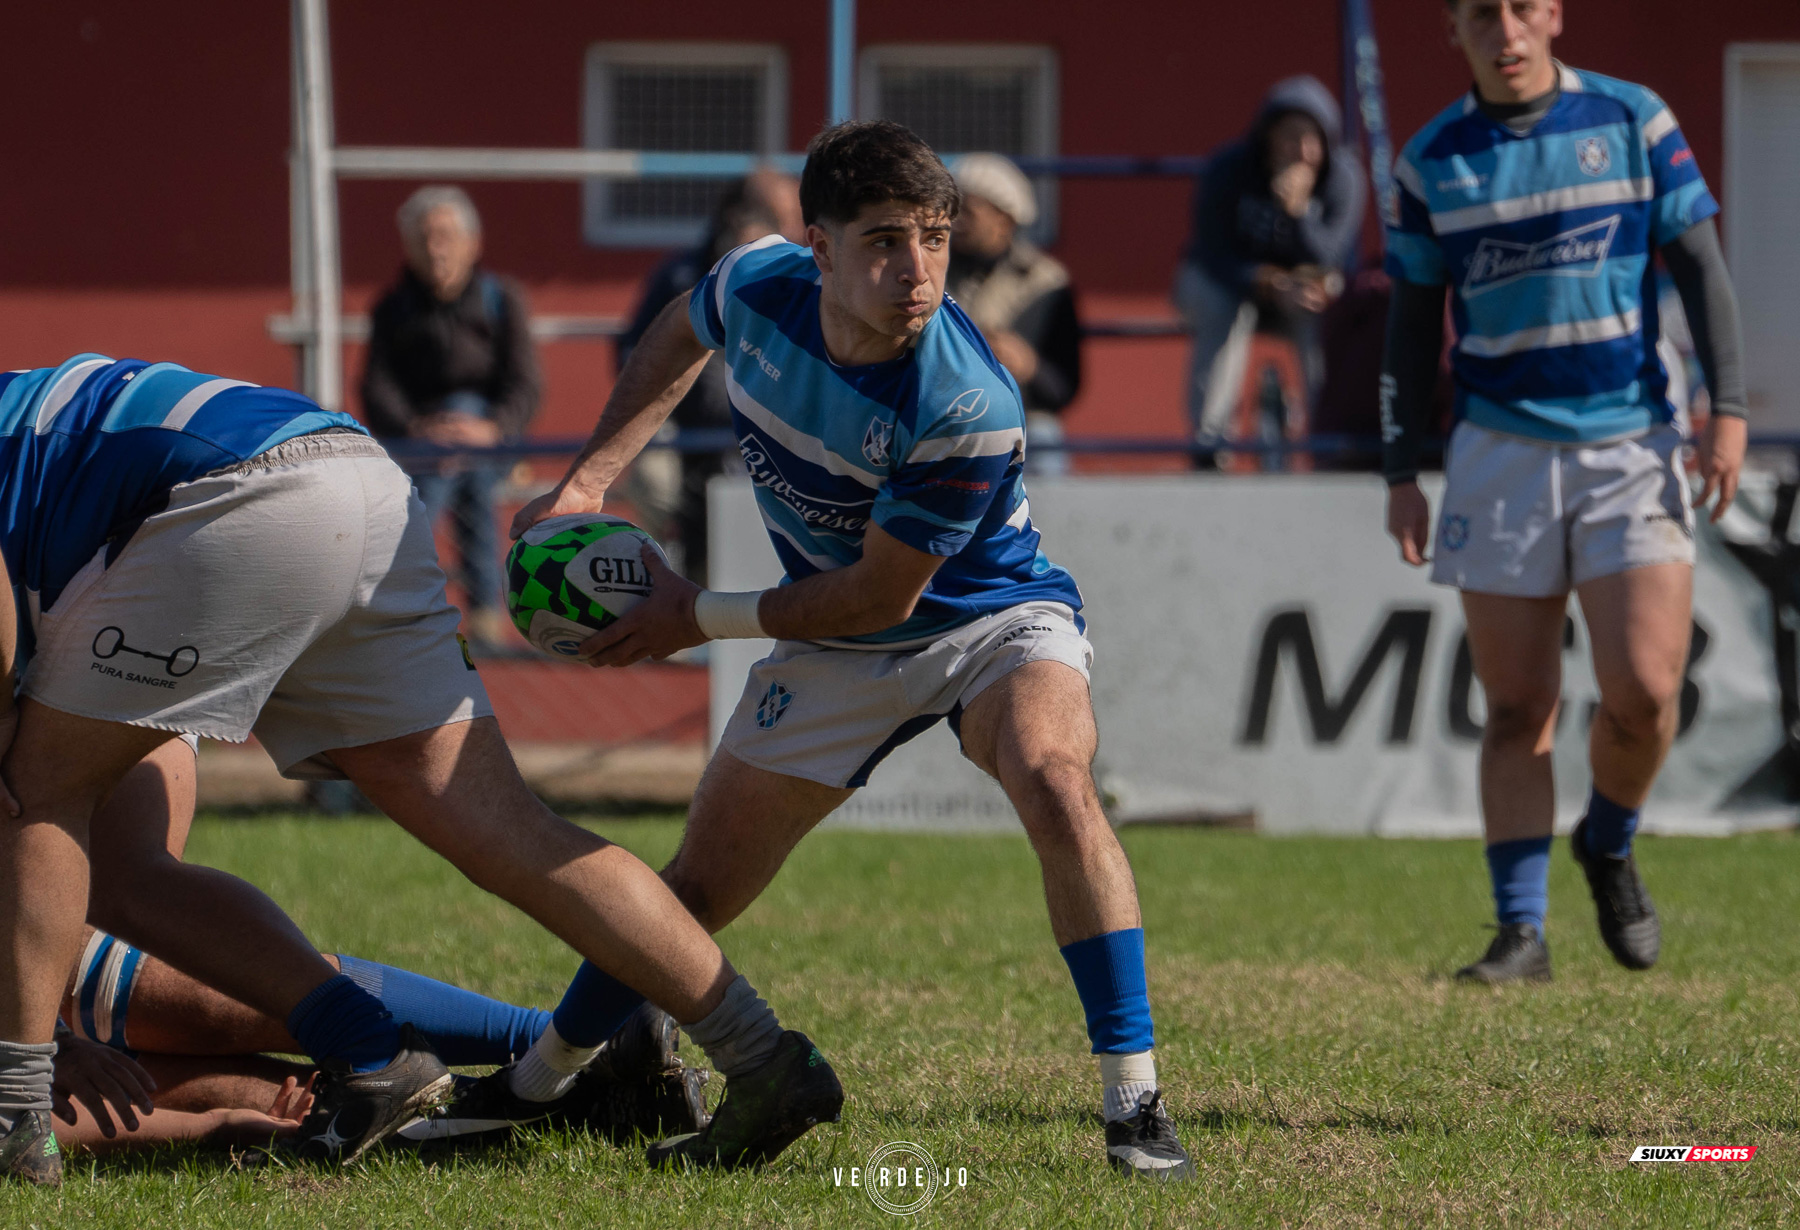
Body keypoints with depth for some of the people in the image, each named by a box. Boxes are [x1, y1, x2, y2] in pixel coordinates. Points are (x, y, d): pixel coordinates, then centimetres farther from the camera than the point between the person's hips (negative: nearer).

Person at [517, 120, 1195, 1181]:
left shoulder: (971, 408, -34)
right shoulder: (759, 287, -19)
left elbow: (878, 594, -24)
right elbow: (679, 338, 9)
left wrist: (699, 617, -15)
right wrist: (586, 483, 1)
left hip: (990, 618, -5)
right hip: (834, 647, 5)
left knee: (1053, 781, -37)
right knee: (696, 893, 6)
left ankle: (1135, 1104, -33)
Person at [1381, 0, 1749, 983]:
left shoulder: (1633, 121, 1)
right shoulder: (1431, 161, 4)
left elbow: (1701, 268, 3)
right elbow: (1413, 323, 10)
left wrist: (1727, 411, -6)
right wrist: (1401, 474, 5)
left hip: (1632, 442, -1)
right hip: (1501, 450, 1)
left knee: (1643, 693, -11)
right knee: (1517, 710, -2)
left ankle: (1609, 848, 18)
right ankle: (1521, 929, 4)